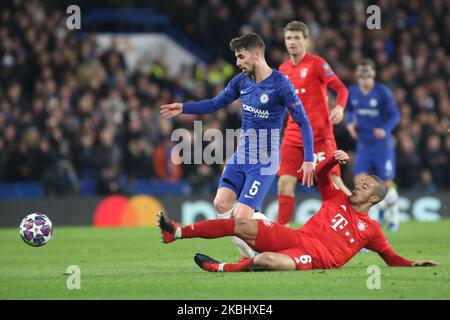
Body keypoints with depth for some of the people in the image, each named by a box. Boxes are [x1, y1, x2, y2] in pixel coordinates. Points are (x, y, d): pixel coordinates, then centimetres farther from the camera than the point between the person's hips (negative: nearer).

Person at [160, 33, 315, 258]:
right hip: (241, 155, 7)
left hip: (264, 161, -7)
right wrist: (183, 108, 8)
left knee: (241, 217, -16)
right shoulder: (242, 80, 5)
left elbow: (304, 123, -14)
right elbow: (216, 103, 19)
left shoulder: (280, 84, -15)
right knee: (221, 204, -8)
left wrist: (308, 159, -21)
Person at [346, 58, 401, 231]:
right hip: (363, 145, 3)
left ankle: (393, 213, 26)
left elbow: (395, 115, -11)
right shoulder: (351, 92, 0)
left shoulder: (382, 92, -12)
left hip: (382, 144, -3)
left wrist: (385, 129, -28)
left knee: (387, 184, -1)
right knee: (359, 181, -14)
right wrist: (350, 123, -2)